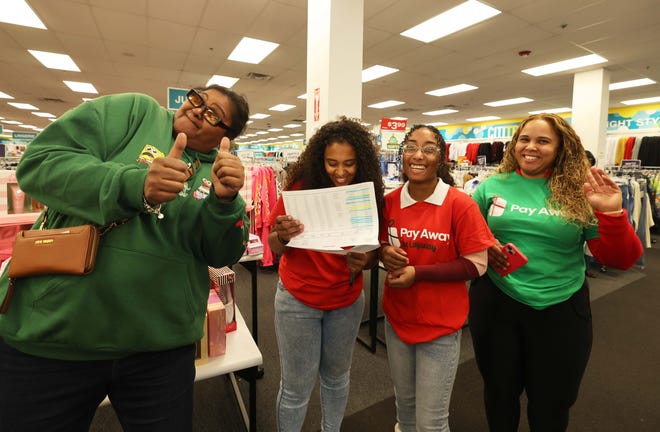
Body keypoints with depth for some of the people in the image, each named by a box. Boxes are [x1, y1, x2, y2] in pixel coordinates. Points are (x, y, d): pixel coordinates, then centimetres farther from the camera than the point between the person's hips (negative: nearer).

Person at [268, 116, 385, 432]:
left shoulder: (369, 194, -9)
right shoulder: (300, 186, -15)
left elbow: (375, 252, -4)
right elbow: (274, 246, -11)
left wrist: (364, 261, -26)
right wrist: (282, 236, -33)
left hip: (348, 301, 3)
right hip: (298, 299, -2)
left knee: (336, 376, 22)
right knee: (296, 386, 11)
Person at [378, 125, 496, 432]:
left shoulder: (460, 204, -17)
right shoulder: (390, 201, -4)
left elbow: (476, 265, -14)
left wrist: (418, 273, -22)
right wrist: (384, 252, -13)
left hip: (440, 324, -4)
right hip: (396, 318, 4)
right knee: (404, 402, 26)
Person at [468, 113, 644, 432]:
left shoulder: (579, 192, -5)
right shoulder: (492, 187, -3)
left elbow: (621, 259, -5)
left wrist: (612, 214, -21)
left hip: (561, 309, 0)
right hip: (495, 302, 1)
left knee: (551, 404, 21)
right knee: (499, 392, 21)